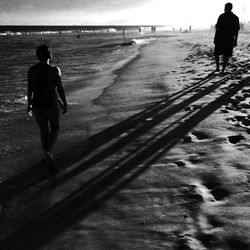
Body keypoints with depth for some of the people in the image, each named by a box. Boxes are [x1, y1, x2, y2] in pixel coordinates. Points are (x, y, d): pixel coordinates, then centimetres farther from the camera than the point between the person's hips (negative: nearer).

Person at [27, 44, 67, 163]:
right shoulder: (54, 70, -15)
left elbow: (29, 89, -2)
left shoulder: (31, 70, -6)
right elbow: (60, 89, -12)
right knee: (55, 128, 19)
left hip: (37, 105, 4)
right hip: (51, 105, -3)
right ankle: (48, 150, -2)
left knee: (44, 130, 22)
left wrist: (29, 104, 10)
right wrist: (65, 103, 2)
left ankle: (47, 155, 32)